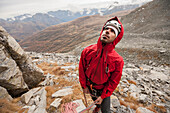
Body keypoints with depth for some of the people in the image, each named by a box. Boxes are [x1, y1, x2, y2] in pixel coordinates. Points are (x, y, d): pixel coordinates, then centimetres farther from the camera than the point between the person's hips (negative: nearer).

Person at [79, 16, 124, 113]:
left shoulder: (118, 60, -29)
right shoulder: (87, 51, -24)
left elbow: (113, 82, -17)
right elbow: (82, 69, -10)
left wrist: (103, 96, -11)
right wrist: (84, 86, -2)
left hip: (103, 89, -2)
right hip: (89, 87, 3)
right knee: (95, 99, 33)